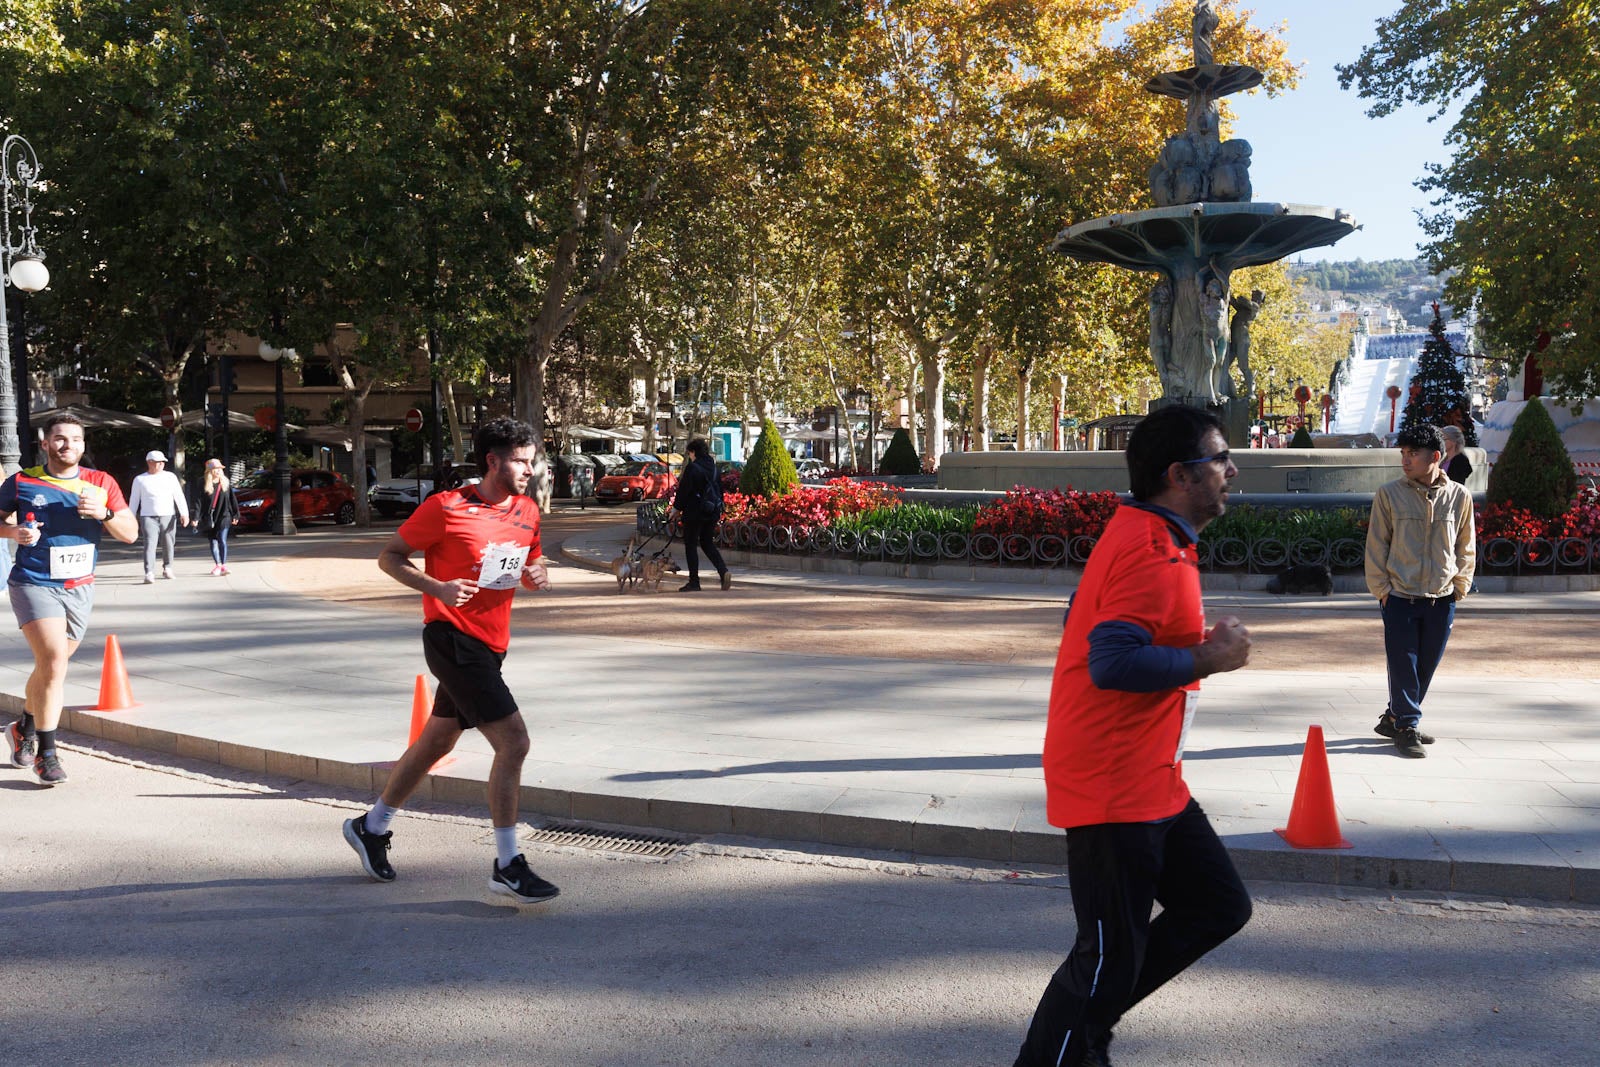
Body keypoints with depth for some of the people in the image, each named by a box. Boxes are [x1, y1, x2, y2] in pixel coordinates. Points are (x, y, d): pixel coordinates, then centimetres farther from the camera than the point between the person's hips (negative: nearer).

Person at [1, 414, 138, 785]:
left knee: (51, 666, 15)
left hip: (80, 588, 4)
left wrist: (103, 513, -15)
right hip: (33, 584, -4)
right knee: (53, 662, -19)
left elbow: (130, 534, 3)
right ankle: (46, 752, -8)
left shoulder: (101, 483, 4)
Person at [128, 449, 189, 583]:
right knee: (149, 544, -14)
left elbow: (179, 496, 3)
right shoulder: (139, 480, 6)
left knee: (168, 544, 8)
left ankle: (167, 568, 27)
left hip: (168, 516, 2)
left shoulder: (170, 477, 8)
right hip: (148, 517, -2)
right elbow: (134, 501, 11)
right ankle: (149, 573, -20)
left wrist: (184, 513, -9)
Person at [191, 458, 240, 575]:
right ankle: (217, 565, 15)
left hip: (223, 516, 0)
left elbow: (232, 500, 9)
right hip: (209, 518, 0)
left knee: (222, 540, -9)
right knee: (213, 542, 6)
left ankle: (223, 565, -2)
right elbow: (198, 502, -6)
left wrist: (235, 515, 11)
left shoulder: (225, 483, 3)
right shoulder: (204, 485, -3)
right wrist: (196, 518, -13)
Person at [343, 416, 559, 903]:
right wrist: (438, 588, -20)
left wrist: (536, 575, -2)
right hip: (452, 639, -8)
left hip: (489, 644, 8)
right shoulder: (446, 507, -11)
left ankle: (371, 827, 39)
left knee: (437, 741, 20)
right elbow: (389, 557, -4)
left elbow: (529, 565, 23)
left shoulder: (528, 511, 8)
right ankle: (508, 866, -7)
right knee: (513, 741, -16)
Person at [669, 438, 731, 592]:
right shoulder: (713, 467, 9)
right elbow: (720, 490, 15)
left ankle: (694, 582, 4)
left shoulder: (692, 467, -12)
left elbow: (683, 490, -12)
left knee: (690, 545, 3)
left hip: (694, 512, -7)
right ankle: (724, 572, -3)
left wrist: (676, 508, 0)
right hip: (713, 512, 7)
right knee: (708, 544, 17)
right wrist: (718, 509, 23)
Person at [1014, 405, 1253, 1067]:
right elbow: (1113, 662, -31)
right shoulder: (1152, 553, -20)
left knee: (1220, 907, 16)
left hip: (1151, 783, 11)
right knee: (1112, 958, -3)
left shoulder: (1142, 538, 13)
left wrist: (1198, 646, 12)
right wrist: (1208, 658, -17)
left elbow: (1098, 628, 22)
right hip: (1114, 789, -11)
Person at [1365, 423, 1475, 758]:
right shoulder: (1389, 494, -3)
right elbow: (1376, 545, 1)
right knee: (1403, 665, -1)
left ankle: (1395, 718, 26)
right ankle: (1407, 727, 10)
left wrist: (1459, 586, 4)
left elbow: (1466, 547, 11)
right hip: (1400, 598, -2)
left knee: (1426, 666, 9)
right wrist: (1381, 588, -4)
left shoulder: (1459, 496, 2)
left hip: (1441, 600, 2)